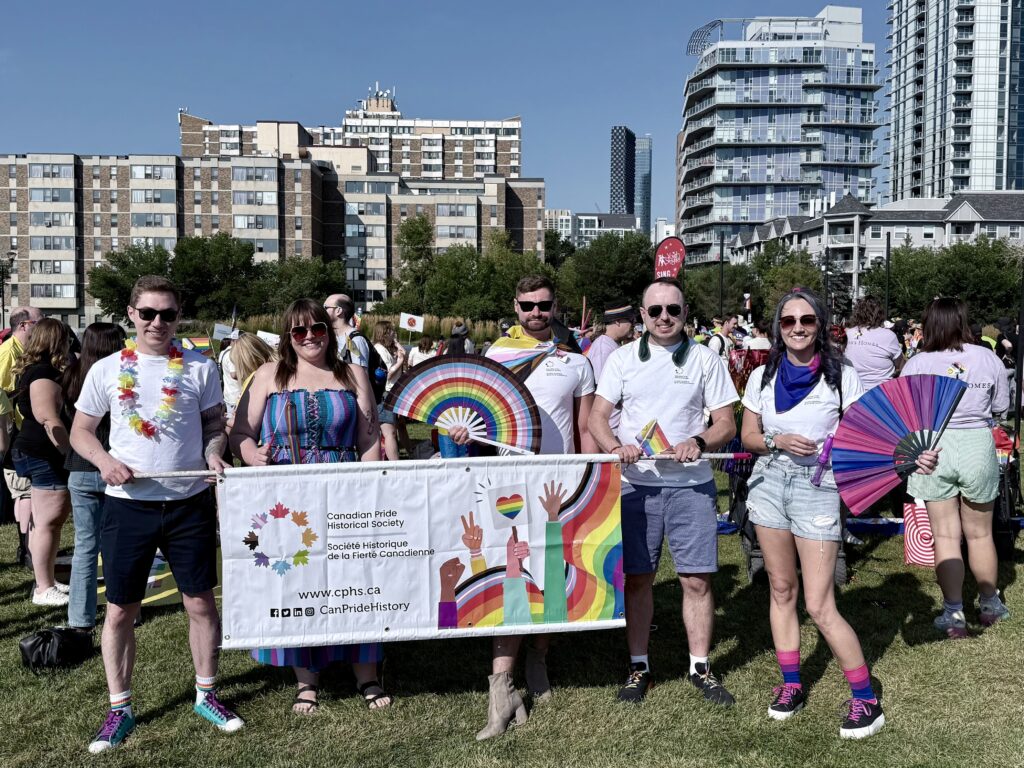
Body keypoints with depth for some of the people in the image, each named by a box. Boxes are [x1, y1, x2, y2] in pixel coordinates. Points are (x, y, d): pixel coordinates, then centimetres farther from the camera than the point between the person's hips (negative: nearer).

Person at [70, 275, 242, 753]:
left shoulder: (200, 368, 0)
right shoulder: (107, 370, 0)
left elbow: (215, 424, 8)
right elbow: (80, 431, 6)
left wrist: (213, 454, -13)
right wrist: (104, 461, -13)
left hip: (189, 503, 0)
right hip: (128, 505, 0)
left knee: (200, 602, 9)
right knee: (120, 609, 7)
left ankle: (207, 695, 27)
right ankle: (119, 708, 24)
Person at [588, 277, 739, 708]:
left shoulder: (705, 359, 6)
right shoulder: (622, 358, 7)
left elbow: (726, 422, 5)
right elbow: (597, 417, 4)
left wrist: (699, 442, -16)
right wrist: (615, 447, -17)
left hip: (691, 483, 0)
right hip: (635, 482, 1)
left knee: (697, 579, 2)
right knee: (636, 577, 6)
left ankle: (700, 666, 18)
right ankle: (638, 665, 20)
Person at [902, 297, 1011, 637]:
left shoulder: (916, 364, -9)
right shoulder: (987, 358, -5)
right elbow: (1001, 405, 6)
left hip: (933, 450, -1)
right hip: (977, 447, 1)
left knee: (945, 535, 7)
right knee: (980, 533, 17)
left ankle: (954, 614, 9)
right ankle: (989, 605, 33)